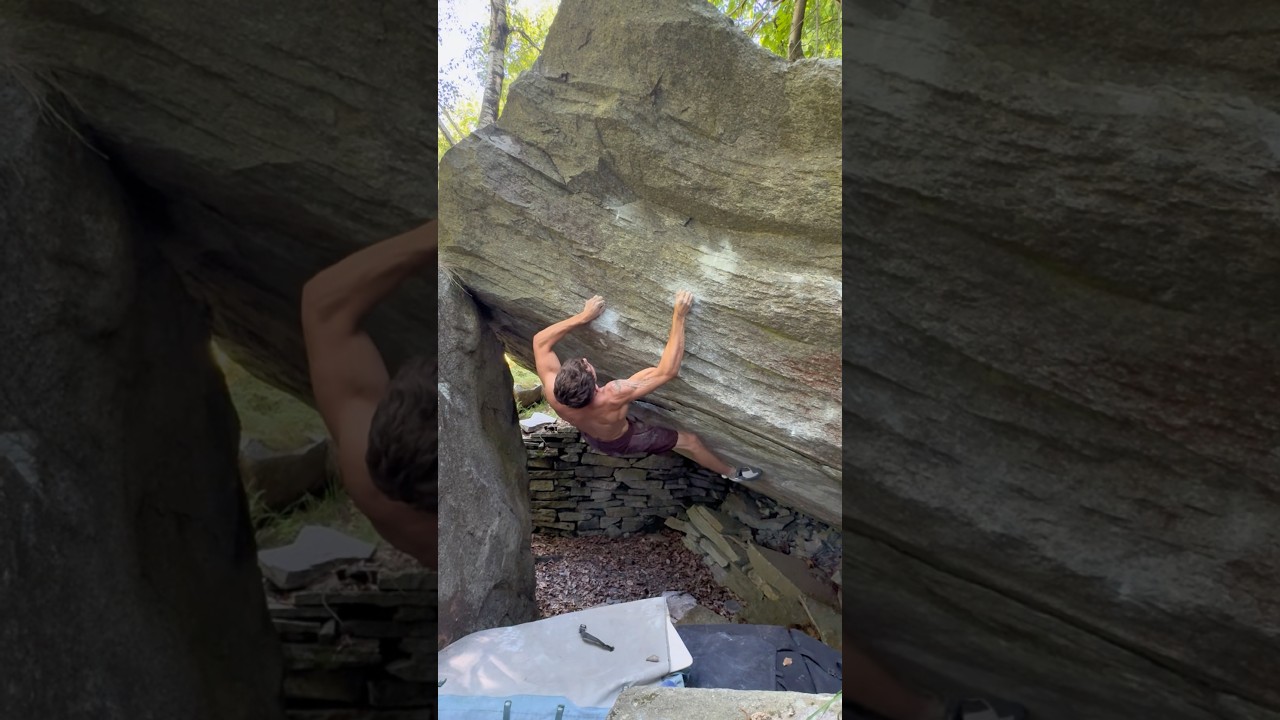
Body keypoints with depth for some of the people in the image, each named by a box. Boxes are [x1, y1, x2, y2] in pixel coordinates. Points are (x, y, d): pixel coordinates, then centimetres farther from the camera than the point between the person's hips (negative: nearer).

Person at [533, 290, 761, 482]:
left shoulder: (554, 392, -39)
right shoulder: (613, 397, -51)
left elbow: (540, 341, -25)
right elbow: (668, 371, -47)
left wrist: (583, 317, -28)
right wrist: (679, 317, -46)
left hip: (589, 436, 4)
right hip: (621, 442, -4)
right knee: (689, 440, 15)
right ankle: (732, 472, 41)